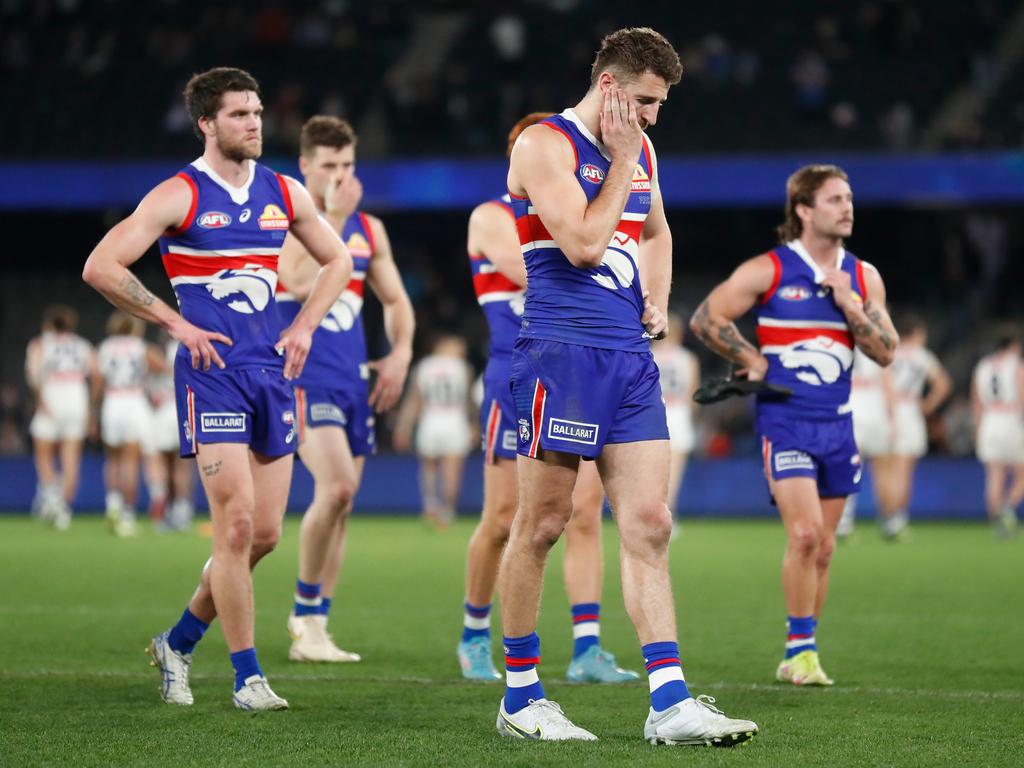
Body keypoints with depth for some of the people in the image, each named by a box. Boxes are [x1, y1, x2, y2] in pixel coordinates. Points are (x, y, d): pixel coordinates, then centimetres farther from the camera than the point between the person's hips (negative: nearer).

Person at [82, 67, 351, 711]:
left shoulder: (284, 193, 10)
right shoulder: (179, 196, -6)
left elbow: (337, 260, 25)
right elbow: (101, 267, -10)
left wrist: (305, 326, 11)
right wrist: (176, 324, -11)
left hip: (273, 372, 6)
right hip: (211, 373, -6)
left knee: (265, 533, 5)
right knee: (237, 523, -13)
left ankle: (178, 643, 23)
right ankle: (248, 676, -4)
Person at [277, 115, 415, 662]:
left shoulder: (368, 229, 14)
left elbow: (395, 300, 22)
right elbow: (301, 283, -22)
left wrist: (400, 354, 6)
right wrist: (333, 219, -18)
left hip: (353, 380, 7)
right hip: (302, 374, -6)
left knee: (340, 503, 6)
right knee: (336, 487, -23)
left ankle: (311, 630, 13)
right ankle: (306, 610, -8)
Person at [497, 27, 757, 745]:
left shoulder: (640, 151, 16)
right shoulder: (545, 145, -8)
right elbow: (583, 244, -17)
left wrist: (658, 299, 15)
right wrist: (622, 161, -9)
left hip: (630, 357, 7)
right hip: (562, 354, -7)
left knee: (649, 526, -1)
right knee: (541, 525, -1)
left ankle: (671, 704, -4)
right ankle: (521, 697, 10)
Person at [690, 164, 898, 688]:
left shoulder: (864, 277, 9)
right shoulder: (769, 270, -5)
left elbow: (885, 352, 4)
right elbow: (705, 318, -3)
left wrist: (850, 304, -8)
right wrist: (753, 361, -2)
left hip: (837, 423, 5)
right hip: (784, 420, -5)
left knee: (822, 546, 7)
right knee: (804, 532, -18)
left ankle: (799, 657, 17)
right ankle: (800, 651, -8)